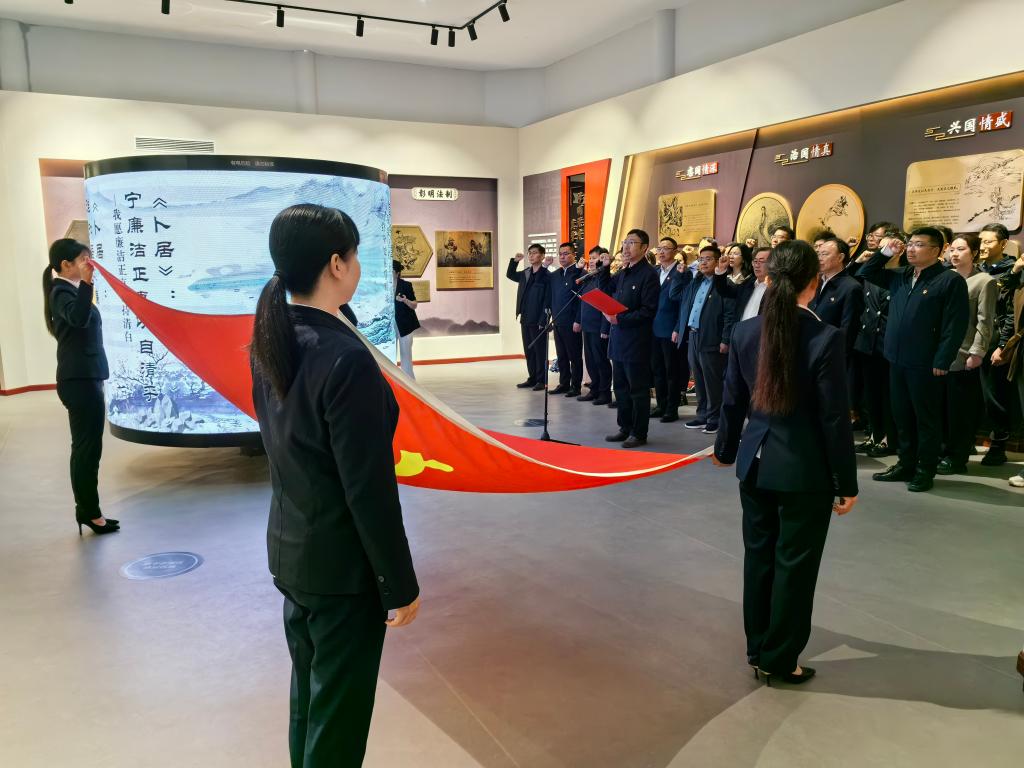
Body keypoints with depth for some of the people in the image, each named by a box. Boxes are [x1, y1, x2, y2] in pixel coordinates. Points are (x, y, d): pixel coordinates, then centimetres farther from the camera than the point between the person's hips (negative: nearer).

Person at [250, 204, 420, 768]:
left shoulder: (269, 341, 0)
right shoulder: (346, 358, -26)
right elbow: (369, 488, -23)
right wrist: (401, 585, -12)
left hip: (289, 549, 8)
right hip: (343, 564, -8)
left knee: (308, 697, 25)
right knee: (338, 718, 11)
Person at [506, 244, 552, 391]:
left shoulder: (546, 276, -9)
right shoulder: (525, 273, 12)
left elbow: (547, 300, -13)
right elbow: (510, 275, 30)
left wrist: (543, 321, -18)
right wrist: (514, 261, 13)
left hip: (538, 321, -7)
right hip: (525, 319, 7)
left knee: (540, 351, 1)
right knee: (528, 351, 12)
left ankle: (541, 380, 9)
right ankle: (532, 378, 21)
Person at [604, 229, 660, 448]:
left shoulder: (648, 274, -10)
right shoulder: (622, 273, 14)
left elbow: (648, 310, -17)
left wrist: (620, 319, -21)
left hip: (636, 341, -8)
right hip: (618, 339, 8)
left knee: (638, 389, 1)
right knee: (621, 387, 14)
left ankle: (639, 433, 9)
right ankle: (625, 428, 25)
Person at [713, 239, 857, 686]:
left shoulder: (745, 332, -3)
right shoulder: (826, 338, -16)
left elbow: (733, 400, 4)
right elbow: (834, 418, -14)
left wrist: (725, 449, 20)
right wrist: (846, 482, -4)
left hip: (756, 463, 5)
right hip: (804, 470, -4)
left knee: (759, 556, 17)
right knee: (794, 564, 9)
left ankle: (757, 648, 31)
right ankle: (779, 660, 21)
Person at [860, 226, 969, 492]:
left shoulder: (950, 280, -8)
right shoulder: (900, 277, 12)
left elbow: (955, 326, -13)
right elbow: (866, 273, 22)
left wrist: (941, 361, -18)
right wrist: (884, 252, 7)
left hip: (925, 363, -7)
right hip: (896, 360, 7)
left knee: (926, 417, 4)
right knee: (902, 415, 14)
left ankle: (925, 470, 14)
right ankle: (906, 464, 26)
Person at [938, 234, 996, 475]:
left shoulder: (985, 281, -3)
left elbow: (984, 321, -8)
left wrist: (977, 353, -14)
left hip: (964, 356, -5)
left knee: (961, 409, 2)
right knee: (943, 407, 8)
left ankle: (957, 458, 10)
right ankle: (943, 452, 18)